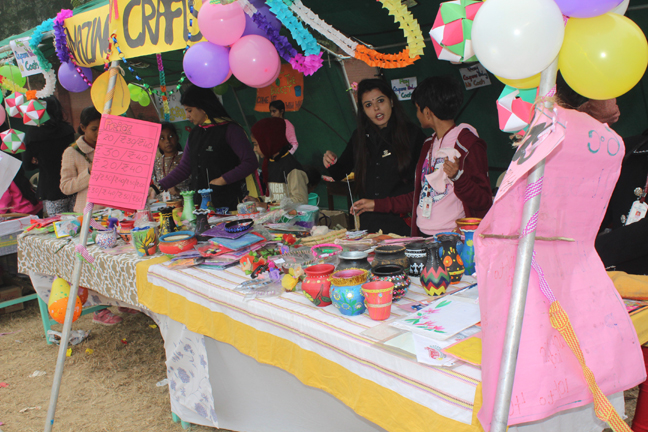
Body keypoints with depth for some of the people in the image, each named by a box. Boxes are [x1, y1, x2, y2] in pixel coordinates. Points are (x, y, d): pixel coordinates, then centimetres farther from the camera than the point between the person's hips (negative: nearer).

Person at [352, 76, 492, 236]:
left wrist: (457, 177, -27)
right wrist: (377, 205, 28)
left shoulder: (469, 144, -6)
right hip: (423, 237, 7)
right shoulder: (429, 145, 19)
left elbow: (484, 202, -11)